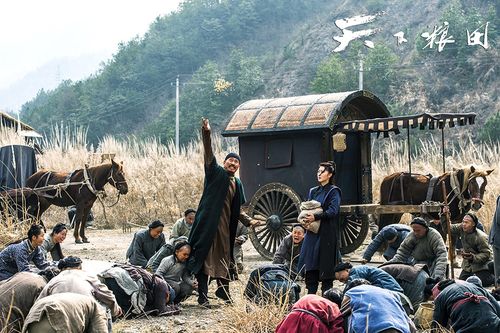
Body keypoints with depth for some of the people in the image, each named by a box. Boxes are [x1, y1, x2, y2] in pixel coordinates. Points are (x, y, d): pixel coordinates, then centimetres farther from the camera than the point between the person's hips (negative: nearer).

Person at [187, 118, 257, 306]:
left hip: (225, 226, 6)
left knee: (224, 257, 15)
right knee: (205, 257, -7)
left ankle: (223, 290, 30)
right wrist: (206, 135, -28)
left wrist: (248, 221, 13)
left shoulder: (237, 184, 18)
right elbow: (209, 156, -15)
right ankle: (202, 295, -6)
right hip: (208, 223, -6)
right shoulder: (216, 173, 1)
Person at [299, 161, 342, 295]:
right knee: (310, 268, 2)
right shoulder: (313, 191, 17)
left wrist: (316, 217, -22)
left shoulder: (334, 191, -2)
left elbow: (333, 211, -14)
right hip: (312, 233, 6)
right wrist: (305, 218, -3)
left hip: (327, 234, -6)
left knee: (326, 267, -5)